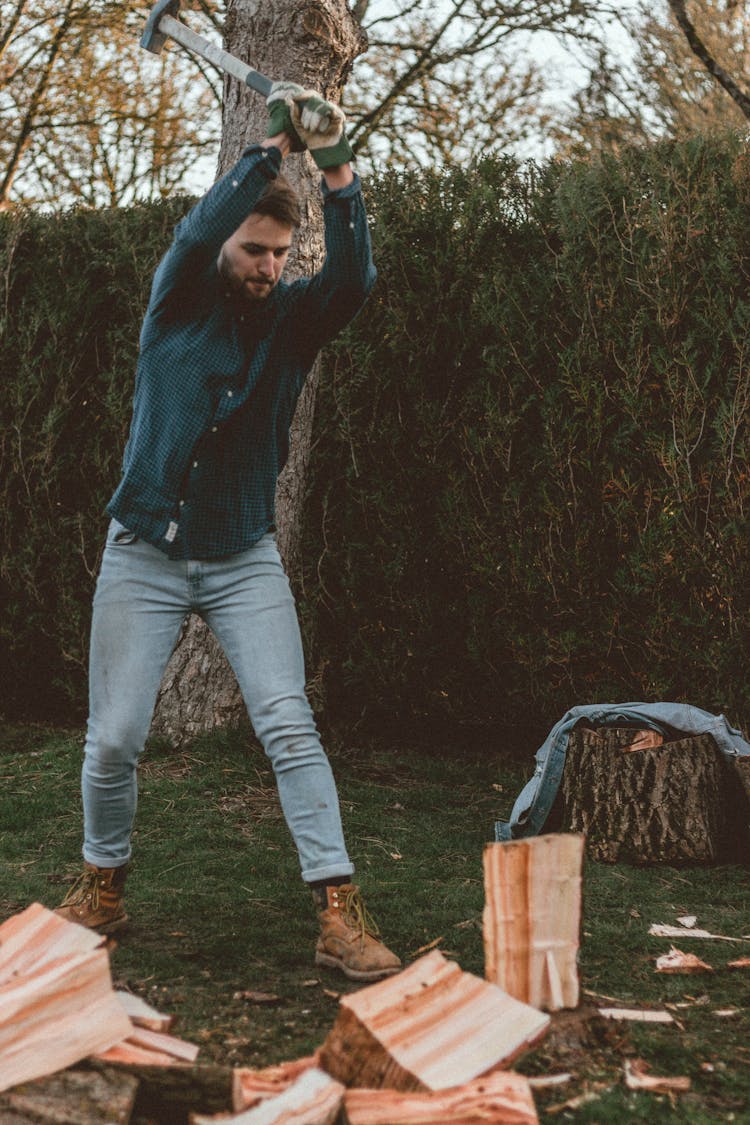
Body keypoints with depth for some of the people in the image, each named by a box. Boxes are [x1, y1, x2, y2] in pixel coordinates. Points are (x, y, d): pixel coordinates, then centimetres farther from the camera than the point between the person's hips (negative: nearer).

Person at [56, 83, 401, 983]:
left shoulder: (293, 318, 2)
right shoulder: (181, 297, -1)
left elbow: (354, 278, -18)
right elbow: (200, 228, -22)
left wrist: (336, 169, -28)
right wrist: (271, 147, -29)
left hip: (244, 560, 1)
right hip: (142, 555, 0)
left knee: (289, 725, -12)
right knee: (114, 739, 2)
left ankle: (339, 915, -11)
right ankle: (102, 889, 26)